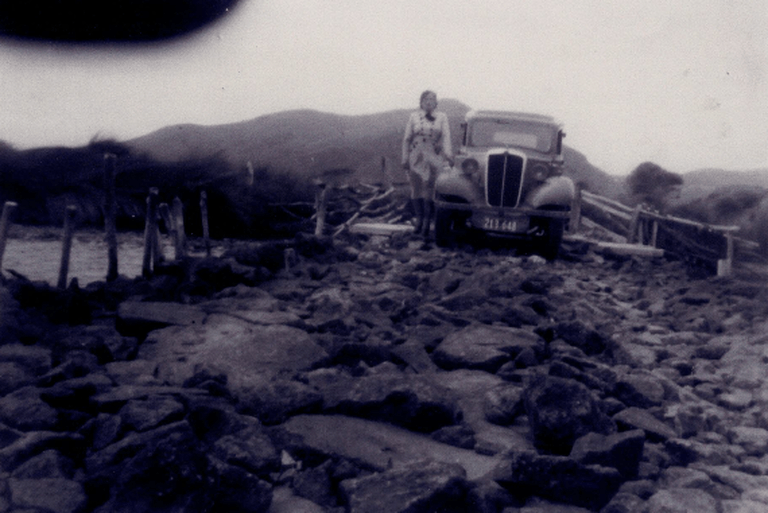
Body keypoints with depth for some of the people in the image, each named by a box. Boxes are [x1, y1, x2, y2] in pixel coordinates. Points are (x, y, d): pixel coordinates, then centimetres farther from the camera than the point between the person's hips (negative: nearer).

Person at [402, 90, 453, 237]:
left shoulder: (442, 117, 7)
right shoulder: (414, 117, 8)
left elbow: (446, 136, -6)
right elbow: (407, 139, 7)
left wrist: (448, 153, -22)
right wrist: (405, 159, 1)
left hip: (434, 159, -1)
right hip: (416, 158, 1)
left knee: (430, 191, -5)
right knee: (416, 189, 4)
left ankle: (427, 222, 3)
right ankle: (419, 219, 18)